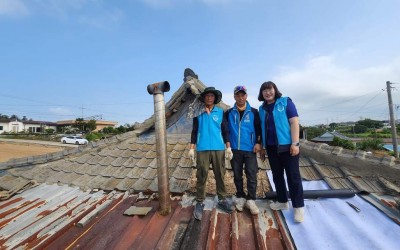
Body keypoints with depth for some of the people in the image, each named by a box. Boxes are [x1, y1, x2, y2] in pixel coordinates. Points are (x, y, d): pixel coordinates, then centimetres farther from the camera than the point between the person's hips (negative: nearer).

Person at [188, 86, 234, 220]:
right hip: (202, 149, -1)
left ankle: (222, 200, 24)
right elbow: (194, 131, 8)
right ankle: (199, 203, 15)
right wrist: (191, 148, 3)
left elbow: (225, 130, 8)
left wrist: (228, 147, 2)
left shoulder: (221, 112, 7)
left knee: (220, 175, 9)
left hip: (219, 149, 1)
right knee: (201, 176, 3)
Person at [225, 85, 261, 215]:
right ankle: (240, 197, 26)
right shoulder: (229, 113, 3)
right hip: (235, 149, 1)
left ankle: (251, 200, 16)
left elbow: (259, 128, 2)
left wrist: (258, 142, -5)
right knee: (237, 175, 11)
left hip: (250, 149, -1)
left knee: (252, 175, 1)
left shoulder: (253, 112, 1)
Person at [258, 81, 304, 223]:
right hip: (271, 148, 5)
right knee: (277, 176, 13)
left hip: (287, 146, -5)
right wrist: (262, 147, 13)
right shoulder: (262, 109, 10)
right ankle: (282, 201, 28)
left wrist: (295, 144, -16)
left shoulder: (286, 102, -3)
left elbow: (294, 123, -9)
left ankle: (298, 207, 15)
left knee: (293, 176, 2)